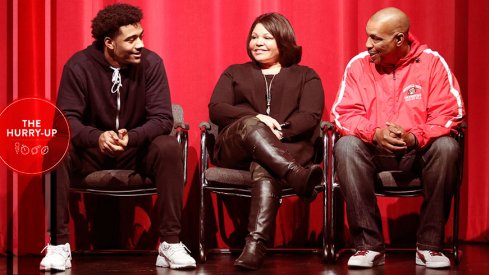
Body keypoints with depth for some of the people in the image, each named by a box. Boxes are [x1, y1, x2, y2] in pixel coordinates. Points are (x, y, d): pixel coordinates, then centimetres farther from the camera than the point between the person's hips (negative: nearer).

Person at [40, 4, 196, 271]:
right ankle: (59, 243, -22)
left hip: (137, 150, 0)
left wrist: (131, 137, -37)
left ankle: (170, 243, -24)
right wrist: (97, 137, -40)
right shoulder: (79, 66, -12)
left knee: (168, 147, -30)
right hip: (92, 151, 0)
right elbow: (67, 118, -17)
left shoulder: (151, 63, -10)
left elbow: (162, 118, -15)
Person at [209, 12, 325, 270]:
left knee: (265, 167, -39)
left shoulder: (306, 76, 22)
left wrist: (280, 132, -16)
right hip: (235, 149, 1)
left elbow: (310, 116, 4)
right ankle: (297, 175, -59)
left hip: (287, 146, -1)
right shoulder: (234, 73, 27)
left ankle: (256, 244, -56)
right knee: (250, 125, -36)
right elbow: (216, 110, 9)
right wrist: (257, 119, -10)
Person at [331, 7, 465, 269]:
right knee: (345, 147, -30)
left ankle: (429, 245, -21)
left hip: (418, 151, -1)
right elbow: (343, 112, -5)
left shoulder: (431, 61, -4)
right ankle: (369, 245, -27)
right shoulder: (358, 64, 0)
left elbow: (449, 113, -9)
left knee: (447, 147, -32)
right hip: (374, 150, 1)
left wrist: (414, 137, -26)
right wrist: (375, 133, -24)